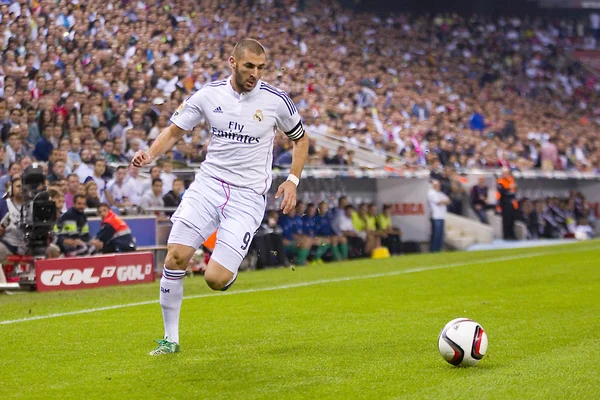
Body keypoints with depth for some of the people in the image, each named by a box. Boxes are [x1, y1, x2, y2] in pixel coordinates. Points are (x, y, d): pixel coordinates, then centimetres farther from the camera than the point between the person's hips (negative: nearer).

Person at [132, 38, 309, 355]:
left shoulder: (276, 100, -4)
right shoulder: (209, 95, 0)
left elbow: (300, 139, 12)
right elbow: (174, 131, 10)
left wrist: (292, 180, 1)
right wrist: (150, 154, -9)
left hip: (248, 195, -2)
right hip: (208, 184, 2)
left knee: (215, 279, -15)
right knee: (176, 256, -13)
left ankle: (228, 268, 26)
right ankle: (170, 338, 4)